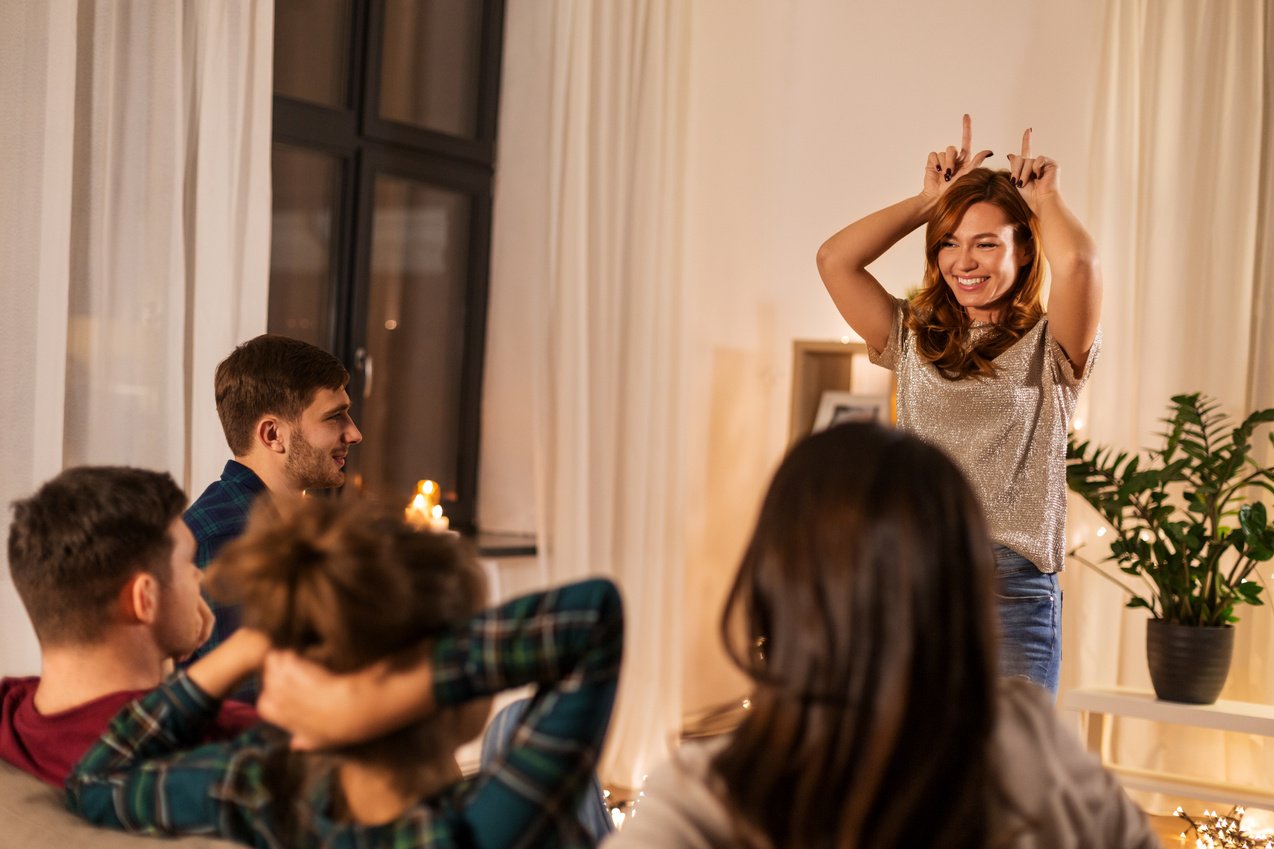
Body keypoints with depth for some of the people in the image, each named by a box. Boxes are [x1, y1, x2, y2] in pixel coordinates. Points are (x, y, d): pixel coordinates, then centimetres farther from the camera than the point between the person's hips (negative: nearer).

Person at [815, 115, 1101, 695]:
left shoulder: (1049, 348, 2)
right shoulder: (915, 338, 13)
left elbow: (1077, 261, -18)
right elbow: (835, 260, 2)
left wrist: (1043, 198, 2)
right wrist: (930, 199, 9)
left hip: (1011, 589, -3)